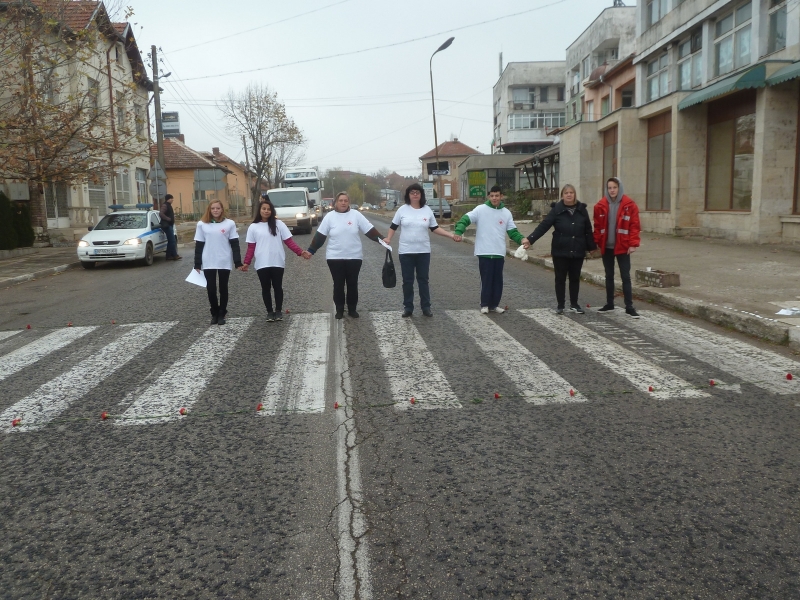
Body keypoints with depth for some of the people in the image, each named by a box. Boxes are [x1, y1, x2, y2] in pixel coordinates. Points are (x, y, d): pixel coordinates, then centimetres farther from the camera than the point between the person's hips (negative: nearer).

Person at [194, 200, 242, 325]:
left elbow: (234, 244, 0)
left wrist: (238, 262, -7)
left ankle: (222, 314, 16)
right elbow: (199, 245, 4)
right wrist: (197, 264, 1)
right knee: (211, 289, 3)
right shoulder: (202, 224, 3)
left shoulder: (229, 223, 0)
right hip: (208, 263, 1)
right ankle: (214, 313, 19)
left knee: (223, 288, 7)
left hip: (224, 262, -1)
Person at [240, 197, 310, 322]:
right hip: (262, 264, 1)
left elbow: (289, 241, -1)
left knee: (277, 287, 6)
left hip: (277, 263, 0)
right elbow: (251, 247, 2)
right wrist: (246, 263, -8)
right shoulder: (253, 227, 3)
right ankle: (269, 312, 19)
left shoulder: (279, 224, 2)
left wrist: (300, 252, -13)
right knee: (266, 288, 7)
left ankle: (279, 311, 19)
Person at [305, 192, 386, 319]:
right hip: (335, 257, 0)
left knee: (352, 284, 9)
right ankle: (339, 310, 19)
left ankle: (352, 309, 22)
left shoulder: (355, 215, -2)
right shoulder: (330, 216, -2)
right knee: (338, 285, 7)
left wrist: (382, 239, -12)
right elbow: (320, 236, 0)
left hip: (354, 257, 0)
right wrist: (311, 251, -4)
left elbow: (370, 230, -2)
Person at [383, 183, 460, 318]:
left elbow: (435, 228, 7)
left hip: (423, 251, 1)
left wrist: (451, 235, -2)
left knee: (423, 280, 7)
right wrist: (388, 239, -10)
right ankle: (408, 307, 14)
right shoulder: (403, 209, -1)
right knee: (407, 281, 5)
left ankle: (426, 307, 15)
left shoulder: (427, 210, 2)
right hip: (406, 251, -1)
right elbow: (393, 226, 6)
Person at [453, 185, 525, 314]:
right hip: (484, 252, -3)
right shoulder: (480, 209, -5)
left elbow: (512, 231, 8)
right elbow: (465, 220, -10)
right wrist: (458, 232, -27)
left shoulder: (506, 213, 6)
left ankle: (494, 304, 21)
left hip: (499, 253, 4)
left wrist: (521, 239, -10)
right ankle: (485, 304, 14)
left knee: (497, 280, 9)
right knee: (486, 279, 2)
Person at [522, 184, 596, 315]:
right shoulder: (556, 210, -4)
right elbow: (543, 226, -12)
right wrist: (530, 239, -24)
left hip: (578, 252, 2)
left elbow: (588, 231, 7)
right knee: (560, 278, 6)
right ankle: (560, 305, 16)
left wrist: (592, 247, 4)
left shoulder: (582, 210, 3)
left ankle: (574, 304, 23)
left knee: (575, 278, 11)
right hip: (560, 251, -2)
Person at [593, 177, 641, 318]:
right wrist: (596, 243, -1)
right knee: (609, 276, 13)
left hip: (623, 247, -3)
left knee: (625, 277, -1)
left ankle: (629, 307, 3)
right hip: (606, 247, 3)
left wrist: (633, 244, -13)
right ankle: (609, 304, 23)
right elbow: (597, 226, 4)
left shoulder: (629, 205, -5)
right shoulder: (600, 205, 1)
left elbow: (634, 226, -6)